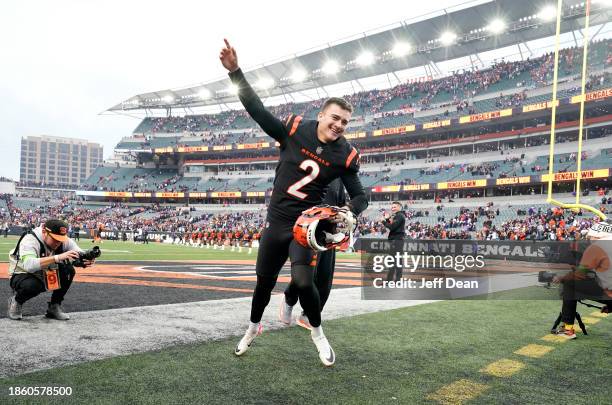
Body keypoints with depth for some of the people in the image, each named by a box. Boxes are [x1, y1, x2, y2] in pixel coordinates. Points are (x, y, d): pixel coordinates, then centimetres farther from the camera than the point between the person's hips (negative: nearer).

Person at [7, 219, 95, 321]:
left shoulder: (64, 241, -14)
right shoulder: (30, 240, -29)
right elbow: (28, 265, -46)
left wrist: (87, 259, -49)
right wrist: (57, 257, -56)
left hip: (45, 277, 5)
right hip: (22, 276, -5)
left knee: (69, 270, -20)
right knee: (32, 285, -38)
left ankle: (54, 307, -3)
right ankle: (16, 301, -1)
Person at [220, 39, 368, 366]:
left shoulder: (344, 156, -8)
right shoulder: (295, 130, -9)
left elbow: (360, 197, -1)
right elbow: (257, 110, -12)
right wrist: (235, 72, -21)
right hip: (275, 223, 2)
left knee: (303, 283, -16)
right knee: (264, 281, 14)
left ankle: (317, 333, 14)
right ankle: (253, 327, 43)